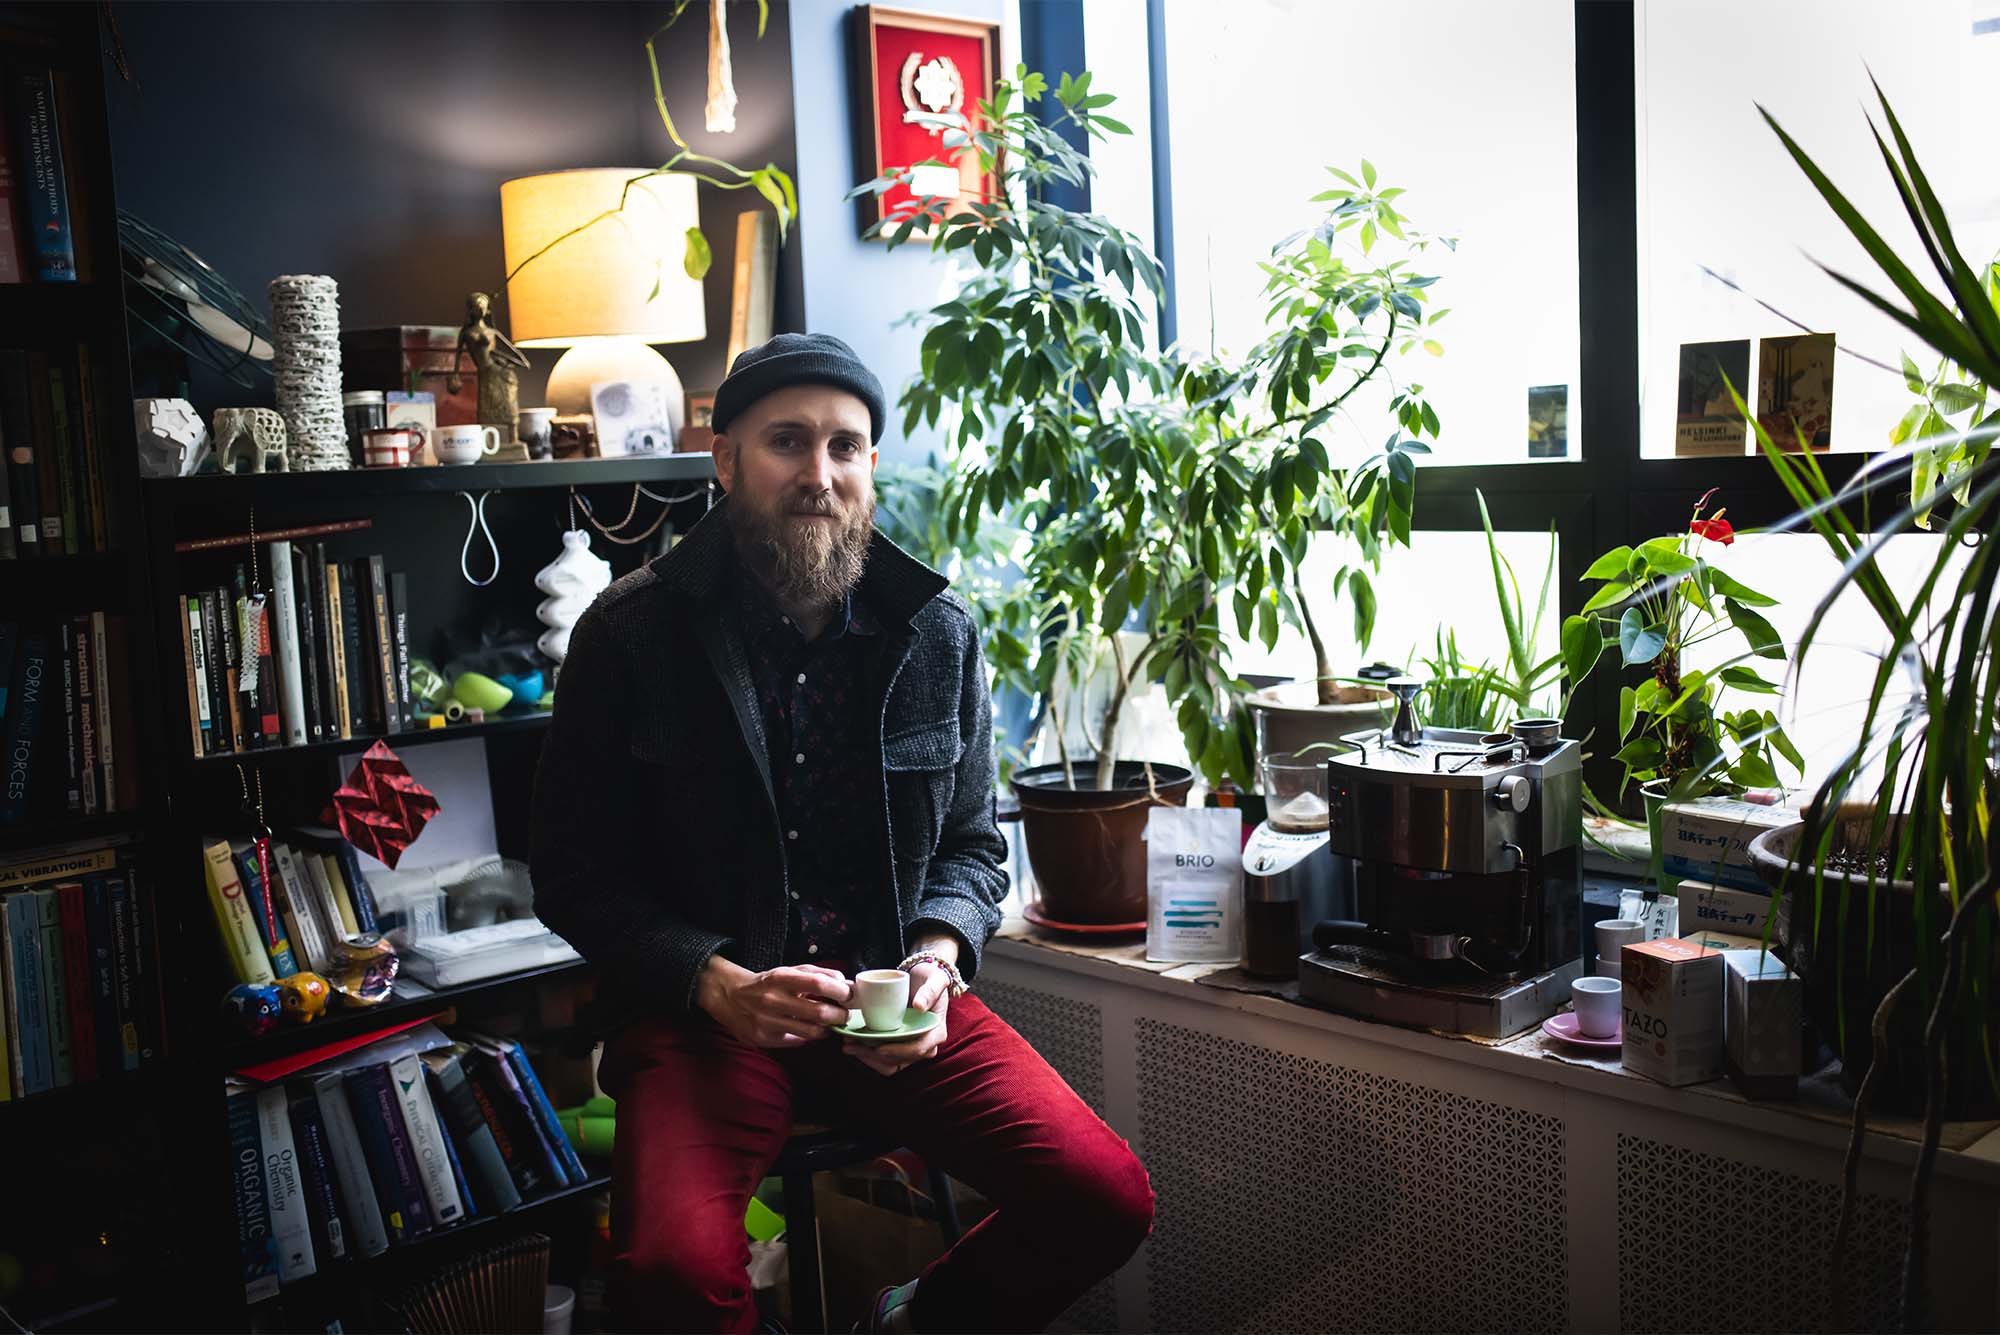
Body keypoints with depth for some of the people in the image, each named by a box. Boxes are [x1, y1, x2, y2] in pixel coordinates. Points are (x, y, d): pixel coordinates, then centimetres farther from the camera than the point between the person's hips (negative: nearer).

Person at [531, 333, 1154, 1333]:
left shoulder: (938, 631, 3)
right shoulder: (631, 633, -5)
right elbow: (576, 874, -2)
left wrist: (938, 957, -10)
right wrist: (719, 984, -17)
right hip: (706, 1014, -2)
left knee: (1108, 1200, -12)